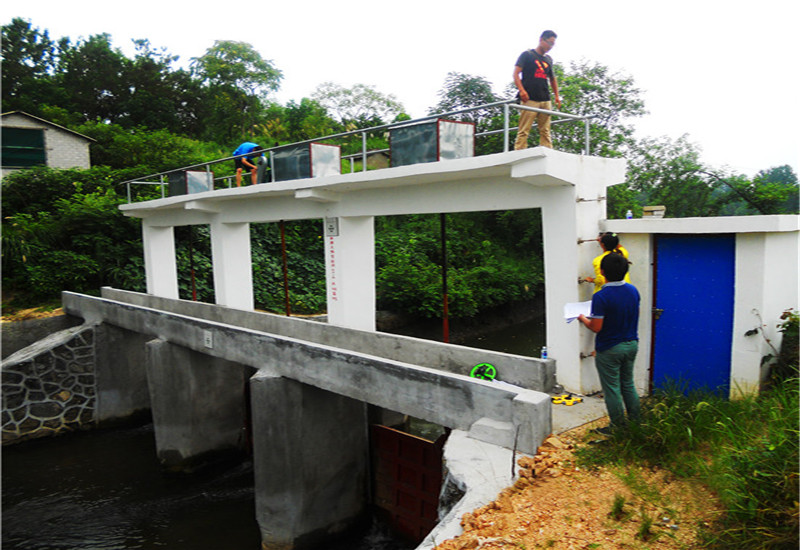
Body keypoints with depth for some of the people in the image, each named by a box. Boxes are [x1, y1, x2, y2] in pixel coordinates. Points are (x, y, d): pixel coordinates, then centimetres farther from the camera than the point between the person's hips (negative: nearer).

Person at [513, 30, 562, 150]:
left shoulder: (549, 59, 22)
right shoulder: (527, 54, 6)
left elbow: (552, 79, 32)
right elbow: (516, 74, -3)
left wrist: (557, 96, 22)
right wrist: (521, 90, -18)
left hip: (545, 100, 6)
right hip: (529, 99, -6)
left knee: (545, 131, 1)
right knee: (524, 131, -11)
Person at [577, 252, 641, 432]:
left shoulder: (601, 297, -24)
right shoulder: (633, 291, -2)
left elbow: (596, 327, -22)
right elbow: (634, 315, 12)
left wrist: (583, 318, -3)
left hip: (609, 349, -7)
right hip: (631, 344, 7)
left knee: (612, 389, 7)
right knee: (628, 384, 21)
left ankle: (618, 427, 17)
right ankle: (636, 422, 30)